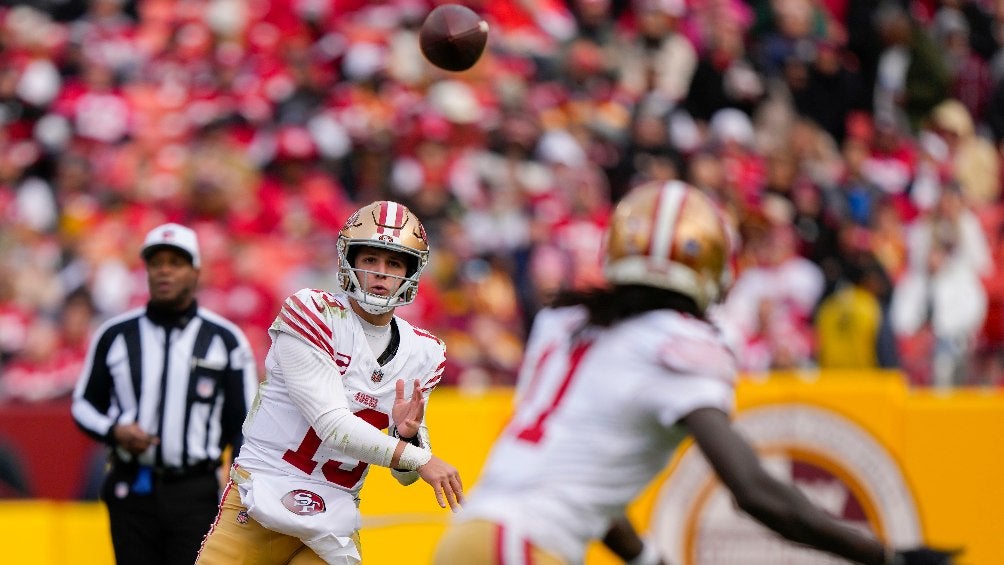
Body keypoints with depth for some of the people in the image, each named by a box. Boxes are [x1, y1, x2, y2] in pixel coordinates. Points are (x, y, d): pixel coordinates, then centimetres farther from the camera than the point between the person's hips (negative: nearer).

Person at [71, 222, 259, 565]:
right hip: (130, 494, 2)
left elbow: (245, 425, 5)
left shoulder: (225, 340, 4)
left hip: (197, 497, -2)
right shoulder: (115, 335, 7)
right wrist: (113, 431, -7)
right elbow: (84, 404, 16)